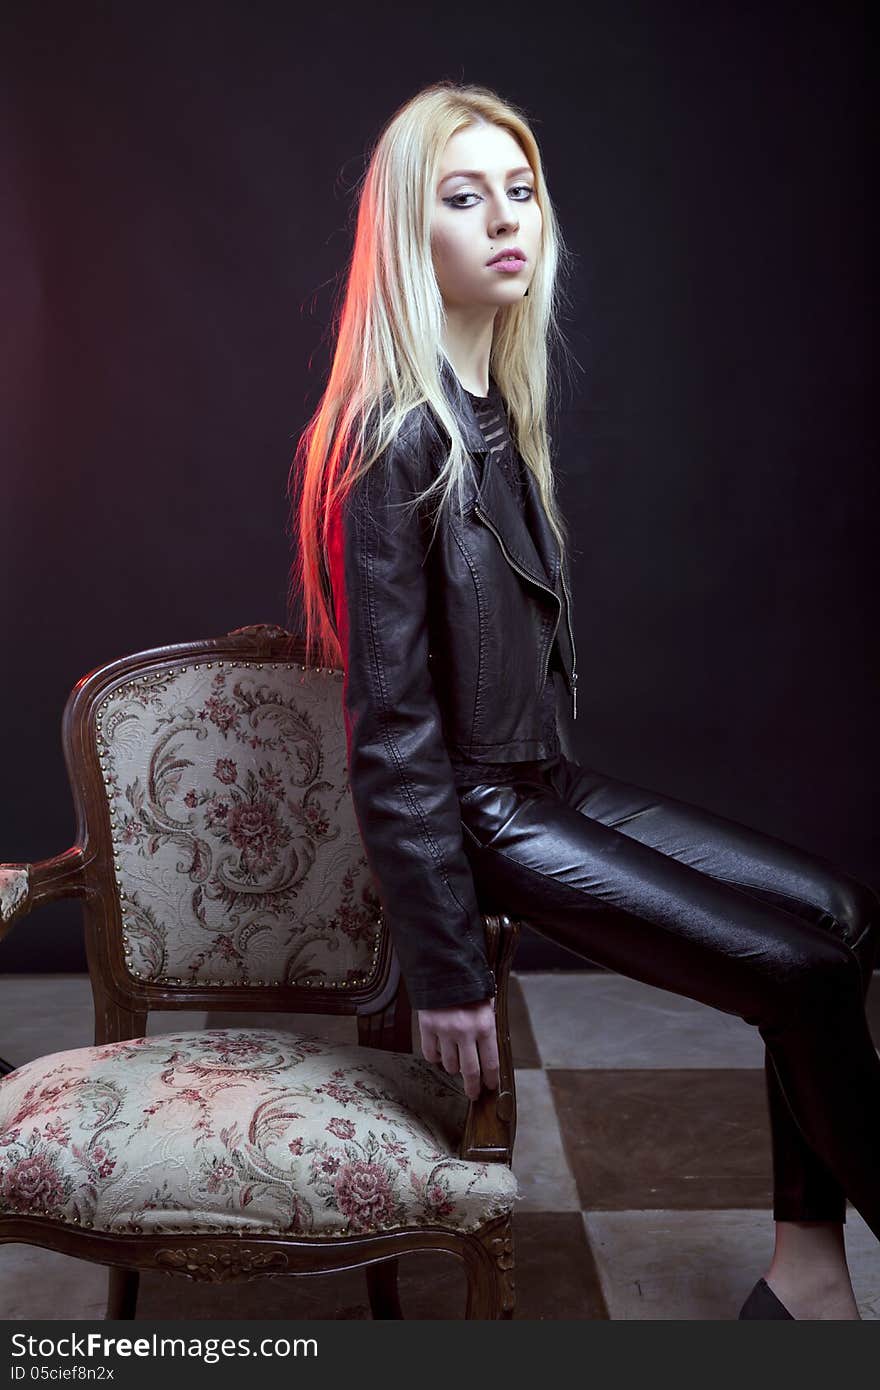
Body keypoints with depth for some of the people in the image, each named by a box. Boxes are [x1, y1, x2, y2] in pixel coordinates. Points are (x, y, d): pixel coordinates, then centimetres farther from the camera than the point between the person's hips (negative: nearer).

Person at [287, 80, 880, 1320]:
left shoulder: (499, 407, 7)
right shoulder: (399, 438, -20)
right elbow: (391, 726, -21)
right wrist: (447, 967, -18)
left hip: (546, 778, 9)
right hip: (480, 812, -9)